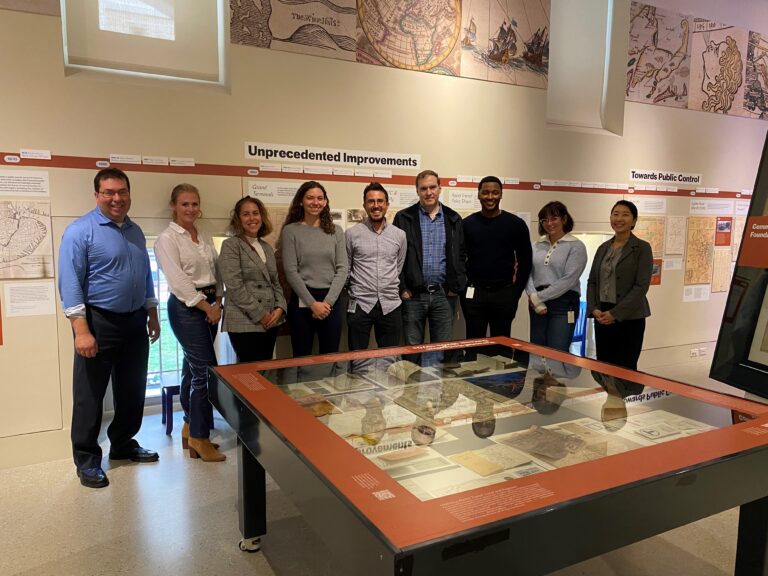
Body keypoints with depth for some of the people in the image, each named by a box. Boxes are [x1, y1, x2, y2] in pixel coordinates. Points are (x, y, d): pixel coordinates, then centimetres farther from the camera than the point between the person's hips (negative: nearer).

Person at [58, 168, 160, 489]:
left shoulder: (135, 231, 11)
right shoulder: (80, 231, -11)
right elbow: (70, 284, -16)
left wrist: (152, 315, 16)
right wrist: (81, 330, -22)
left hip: (134, 322, 7)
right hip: (99, 322, -7)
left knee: (132, 390, 16)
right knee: (90, 394, 4)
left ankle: (123, 444, 33)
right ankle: (87, 460, 17)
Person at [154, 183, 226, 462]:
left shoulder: (204, 238, 14)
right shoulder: (167, 238, -8)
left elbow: (216, 272, 12)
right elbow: (178, 280, -15)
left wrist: (217, 302, -2)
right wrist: (205, 306, -14)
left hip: (209, 305, 7)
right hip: (186, 307, -7)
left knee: (193, 367, 14)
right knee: (207, 370, -9)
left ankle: (190, 428, 26)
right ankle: (199, 437, 4)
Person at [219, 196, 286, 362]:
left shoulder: (267, 247, 17)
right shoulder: (231, 245, -4)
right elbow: (235, 286, -13)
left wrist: (280, 308, -2)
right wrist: (260, 314, -14)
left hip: (270, 321, 6)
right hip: (244, 323, -6)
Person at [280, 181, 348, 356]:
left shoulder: (335, 231, 7)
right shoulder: (290, 231, 0)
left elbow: (342, 269, 2)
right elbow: (291, 272, -6)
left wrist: (328, 301, -9)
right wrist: (312, 303, -12)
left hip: (331, 301, 2)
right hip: (302, 301, -2)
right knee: (302, 358, 6)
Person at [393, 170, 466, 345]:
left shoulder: (453, 219, 8)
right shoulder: (403, 218, 0)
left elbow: (461, 255, 10)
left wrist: (456, 286, 2)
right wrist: (402, 289, -6)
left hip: (444, 294, 2)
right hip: (413, 295, -2)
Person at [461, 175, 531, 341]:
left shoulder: (516, 224, 0)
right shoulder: (467, 224, 2)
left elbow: (525, 261, 4)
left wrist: (516, 291, 1)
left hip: (504, 293, 0)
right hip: (474, 293, 0)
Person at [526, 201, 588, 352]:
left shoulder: (576, 246, -2)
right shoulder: (536, 245, 12)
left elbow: (568, 279, -11)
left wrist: (539, 296, -12)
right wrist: (535, 300, -12)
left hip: (564, 304, -4)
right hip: (538, 304, 5)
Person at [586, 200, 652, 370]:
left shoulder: (642, 248, -4)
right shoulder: (603, 248, 12)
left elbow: (641, 286, -12)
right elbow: (592, 281, 11)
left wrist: (616, 313, -17)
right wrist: (593, 308, -5)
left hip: (629, 318, -5)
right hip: (602, 316, 5)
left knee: (625, 369, 0)